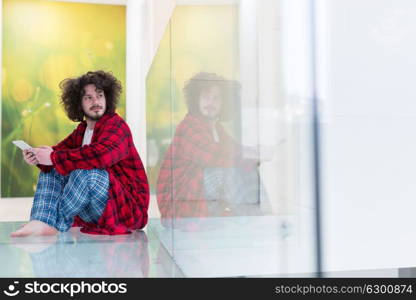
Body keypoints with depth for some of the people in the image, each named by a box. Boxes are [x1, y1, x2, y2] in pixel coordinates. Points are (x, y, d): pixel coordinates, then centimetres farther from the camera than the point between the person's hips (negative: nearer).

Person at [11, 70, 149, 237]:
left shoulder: (116, 125, -12)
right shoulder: (82, 130, 14)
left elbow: (101, 154, -32)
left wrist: (54, 158, -28)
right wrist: (38, 157, -15)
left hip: (128, 206, -8)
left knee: (85, 171, -33)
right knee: (50, 170, 4)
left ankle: (55, 224, -16)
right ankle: (41, 222, -20)